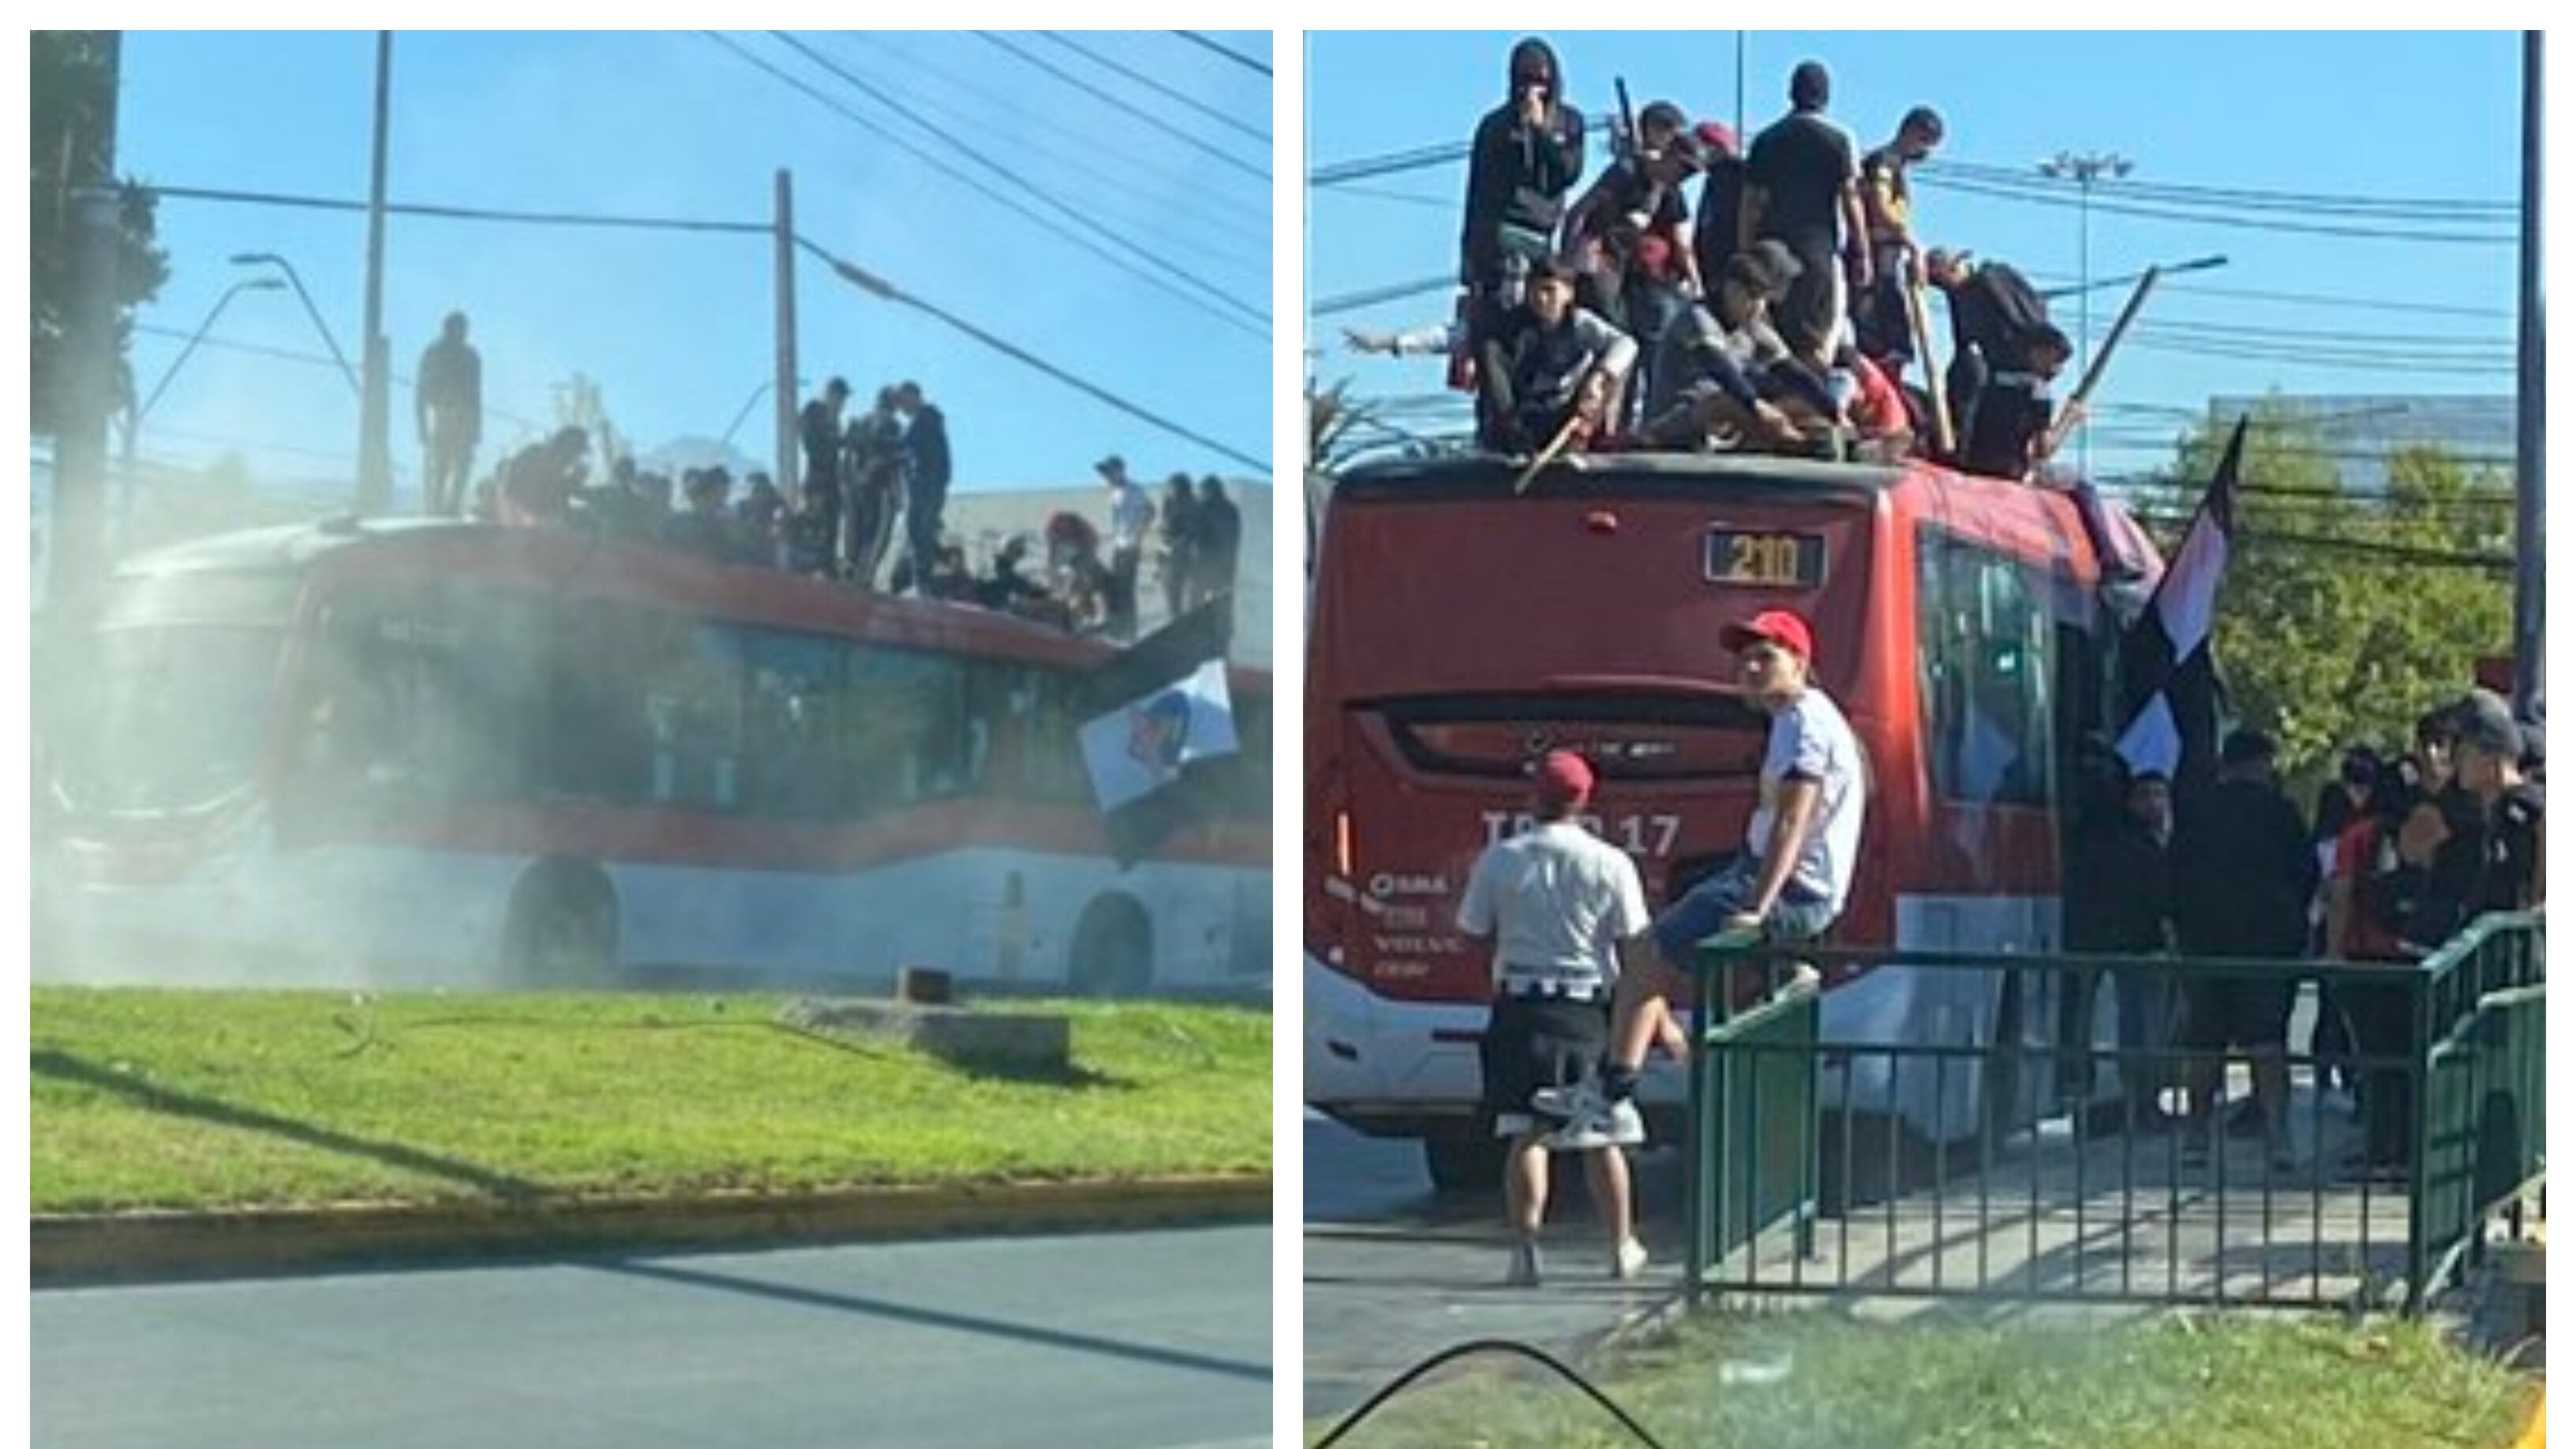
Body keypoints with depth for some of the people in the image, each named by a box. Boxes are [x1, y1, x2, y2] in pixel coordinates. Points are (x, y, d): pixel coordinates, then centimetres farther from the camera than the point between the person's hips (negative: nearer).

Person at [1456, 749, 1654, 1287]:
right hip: (1589, 1007, 0)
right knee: (1599, 1137, 12)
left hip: (1520, 1006, 0)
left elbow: (1474, 931, 3)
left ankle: (1526, 1249, -7)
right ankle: (1623, 1248, 22)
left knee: (1526, 1134, 2)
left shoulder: (1499, 859, -3)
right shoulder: (1611, 864, -4)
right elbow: (1635, 948, -2)